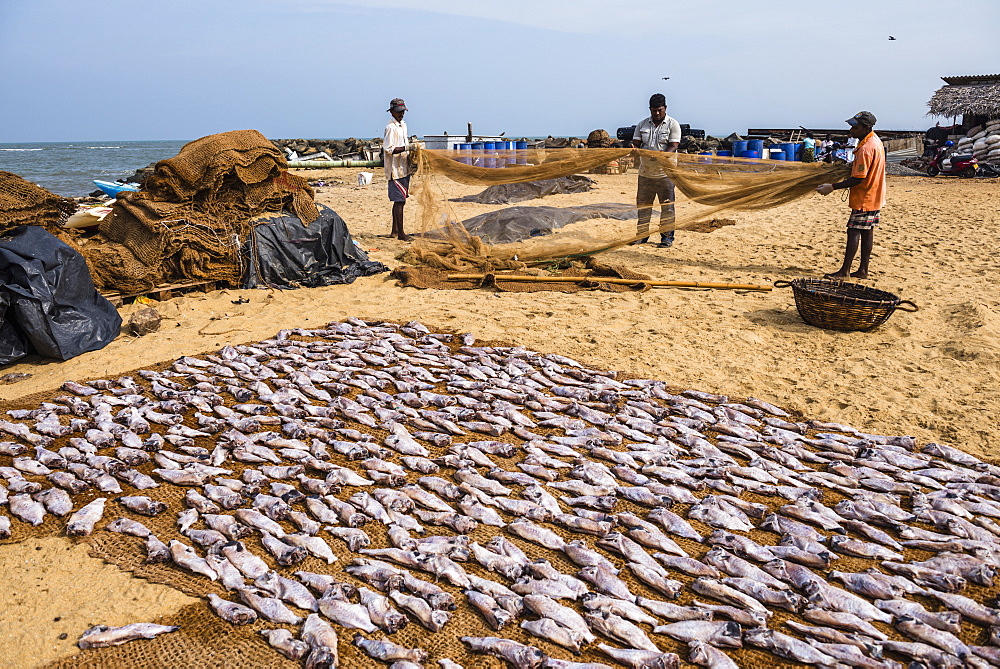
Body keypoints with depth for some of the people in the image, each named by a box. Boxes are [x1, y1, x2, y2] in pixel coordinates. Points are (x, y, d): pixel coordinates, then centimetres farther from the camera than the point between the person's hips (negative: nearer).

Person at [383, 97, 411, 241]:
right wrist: (405, 148, -25)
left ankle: (394, 231, 23)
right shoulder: (391, 127, -12)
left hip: (404, 168, 9)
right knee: (399, 201, -9)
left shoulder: (402, 125, 17)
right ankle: (400, 233, -6)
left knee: (400, 200, 14)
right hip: (396, 169, -9)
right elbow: (388, 149, -18)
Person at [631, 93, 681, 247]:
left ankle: (667, 237, 8)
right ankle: (642, 234, 20)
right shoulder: (642, 124, 10)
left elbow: (673, 147, -9)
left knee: (667, 206, 0)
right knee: (642, 205, 8)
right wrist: (634, 149, -19)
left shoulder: (673, 125, -1)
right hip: (645, 172, 4)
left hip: (665, 172, -3)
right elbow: (635, 143, 7)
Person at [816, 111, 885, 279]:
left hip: (864, 198, -10)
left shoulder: (866, 149, -22)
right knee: (867, 232, 11)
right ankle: (863, 270, 15)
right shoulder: (875, 140, 10)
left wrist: (832, 187, -20)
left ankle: (845, 270, -4)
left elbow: (859, 179, -23)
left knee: (853, 231, -7)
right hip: (874, 195, 10)